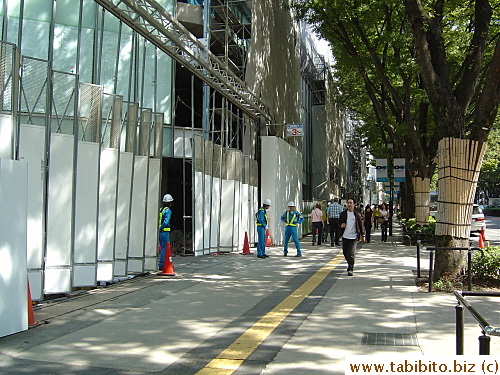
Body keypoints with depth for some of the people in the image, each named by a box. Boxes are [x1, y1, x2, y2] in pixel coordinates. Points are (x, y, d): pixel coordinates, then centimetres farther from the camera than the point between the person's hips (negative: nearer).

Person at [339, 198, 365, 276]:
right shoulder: (343, 214, 6)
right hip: (345, 236, 3)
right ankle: (350, 263, 36)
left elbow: (361, 225, 7)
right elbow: (339, 222, 13)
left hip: (353, 237, -3)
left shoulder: (357, 215, 1)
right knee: (345, 252, 11)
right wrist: (341, 225, -10)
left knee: (351, 253, -10)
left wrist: (363, 235, 8)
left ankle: (350, 269, -5)